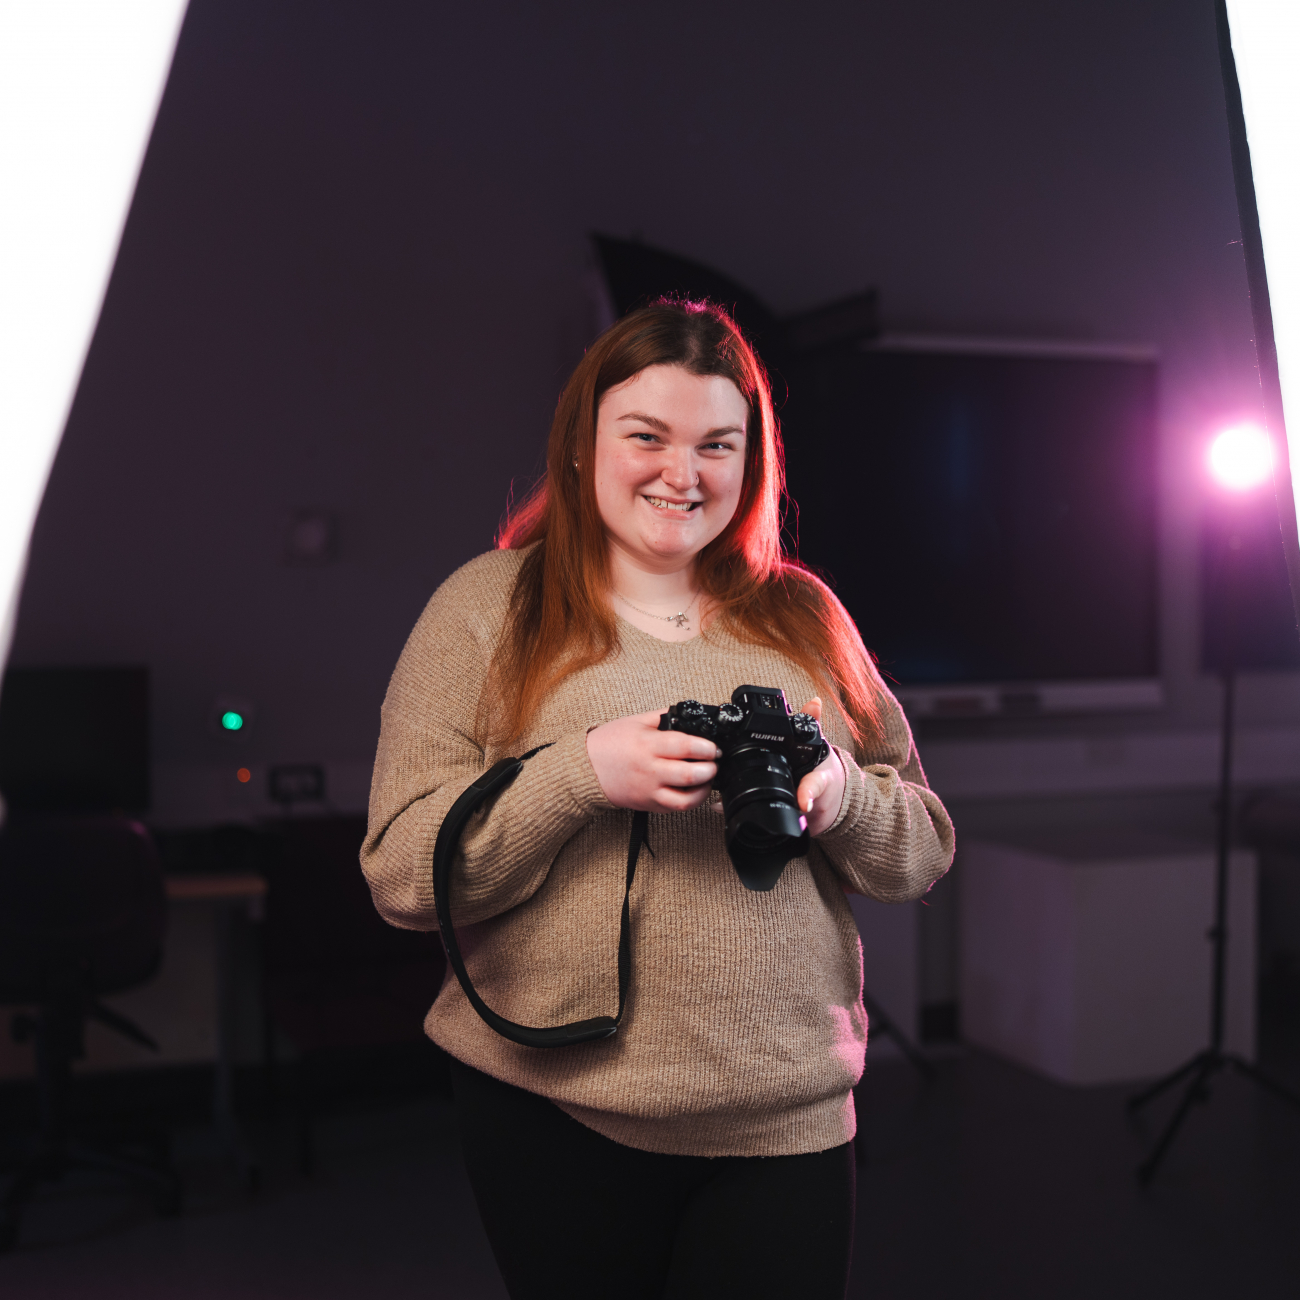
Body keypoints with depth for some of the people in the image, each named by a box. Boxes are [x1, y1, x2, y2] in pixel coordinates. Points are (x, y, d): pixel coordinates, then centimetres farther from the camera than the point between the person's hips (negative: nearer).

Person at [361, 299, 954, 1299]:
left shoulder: (802, 615, 8)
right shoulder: (487, 607, -1)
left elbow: (924, 848, 9)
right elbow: (402, 874, -8)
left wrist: (841, 798, -12)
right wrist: (582, 773, -21)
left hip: (787, 1117, 2)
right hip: (555, 1114, -2)